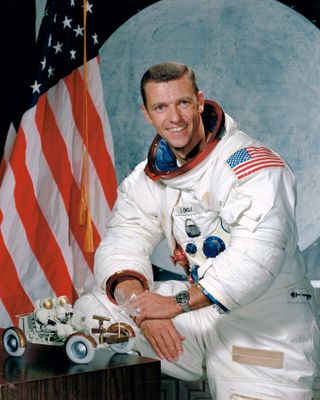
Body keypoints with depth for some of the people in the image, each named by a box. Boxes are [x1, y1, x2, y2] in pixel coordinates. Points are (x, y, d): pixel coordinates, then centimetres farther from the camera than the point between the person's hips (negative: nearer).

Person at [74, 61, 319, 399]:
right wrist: (139, 303, -22)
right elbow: (120, 246, -1)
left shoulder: (252, 166, -17)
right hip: (198, 308, 5)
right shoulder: (146, 178, 6)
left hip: (267, 323, -5)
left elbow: (258, 255, -29)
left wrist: (176, 303, -31)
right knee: (89, 310, -7)